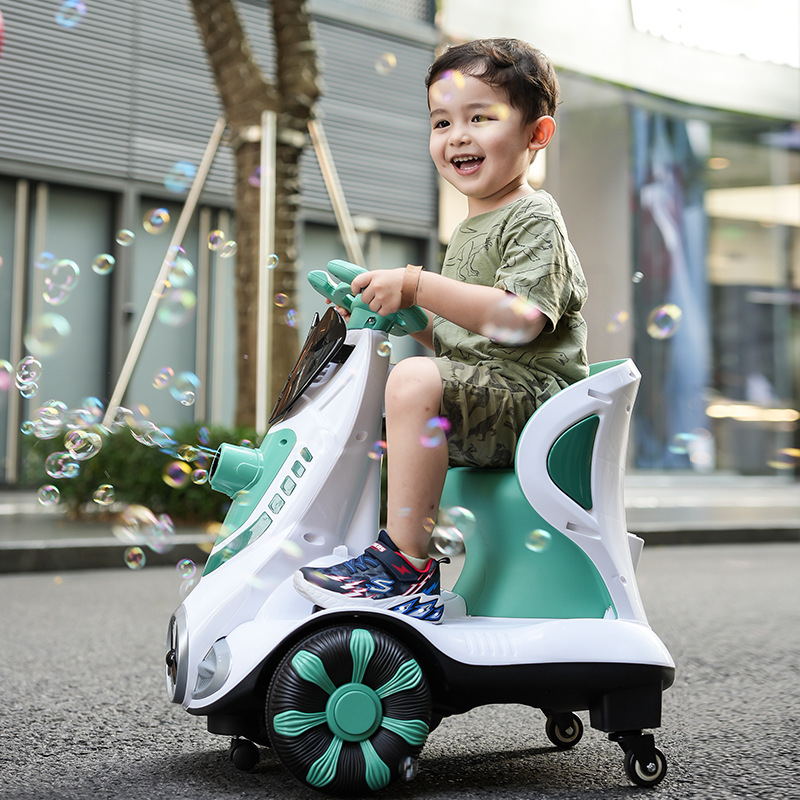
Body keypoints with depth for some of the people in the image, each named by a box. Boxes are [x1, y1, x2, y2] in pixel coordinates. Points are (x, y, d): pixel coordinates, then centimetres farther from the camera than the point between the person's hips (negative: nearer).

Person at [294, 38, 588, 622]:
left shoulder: (535, 219, -9)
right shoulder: (467, 233, 21)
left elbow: (518, 320, -25)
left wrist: (416, 285, -26)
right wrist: (405, 315, 6)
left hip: (532, 392, -11)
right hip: (481, 405, 11)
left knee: (416, 380, -34)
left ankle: (407, 567, -29)